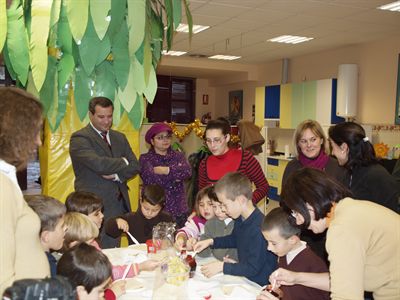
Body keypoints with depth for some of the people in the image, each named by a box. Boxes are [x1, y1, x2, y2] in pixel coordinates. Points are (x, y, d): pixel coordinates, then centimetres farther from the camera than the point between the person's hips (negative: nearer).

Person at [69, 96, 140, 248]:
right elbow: (98, 164, -22)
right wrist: (123, 162, -5)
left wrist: (117, 175, -10)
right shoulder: (79, 138, -7)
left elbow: (135, 166, 9)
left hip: (119, 205, 6)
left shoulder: (119, 138, 15)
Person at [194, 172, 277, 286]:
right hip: (244, 276, 8)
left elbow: (253, 268, -24)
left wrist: (222, 266, -21)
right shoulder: (240, 219, -1)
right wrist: (211, 241, 9)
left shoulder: (259, 228, -29)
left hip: (260, 285, -8)